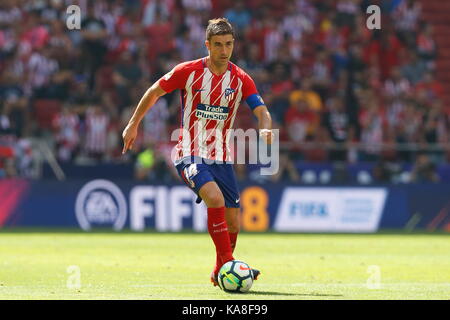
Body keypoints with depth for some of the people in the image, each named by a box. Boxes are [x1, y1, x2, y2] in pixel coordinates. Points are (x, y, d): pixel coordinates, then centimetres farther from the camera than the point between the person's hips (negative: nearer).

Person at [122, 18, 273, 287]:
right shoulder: (188, 72, -6)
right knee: (215, 198, -31)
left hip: (222, 158, 4)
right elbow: (154, 92, 7)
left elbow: (262, 111, -9)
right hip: (191, 154, -4)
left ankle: (219, 274, 26)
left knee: (233, 223, 1)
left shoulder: (241, 79, 0)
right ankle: (228, 263, -26)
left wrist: (266, 129, -32)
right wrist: (134, 124, 10)